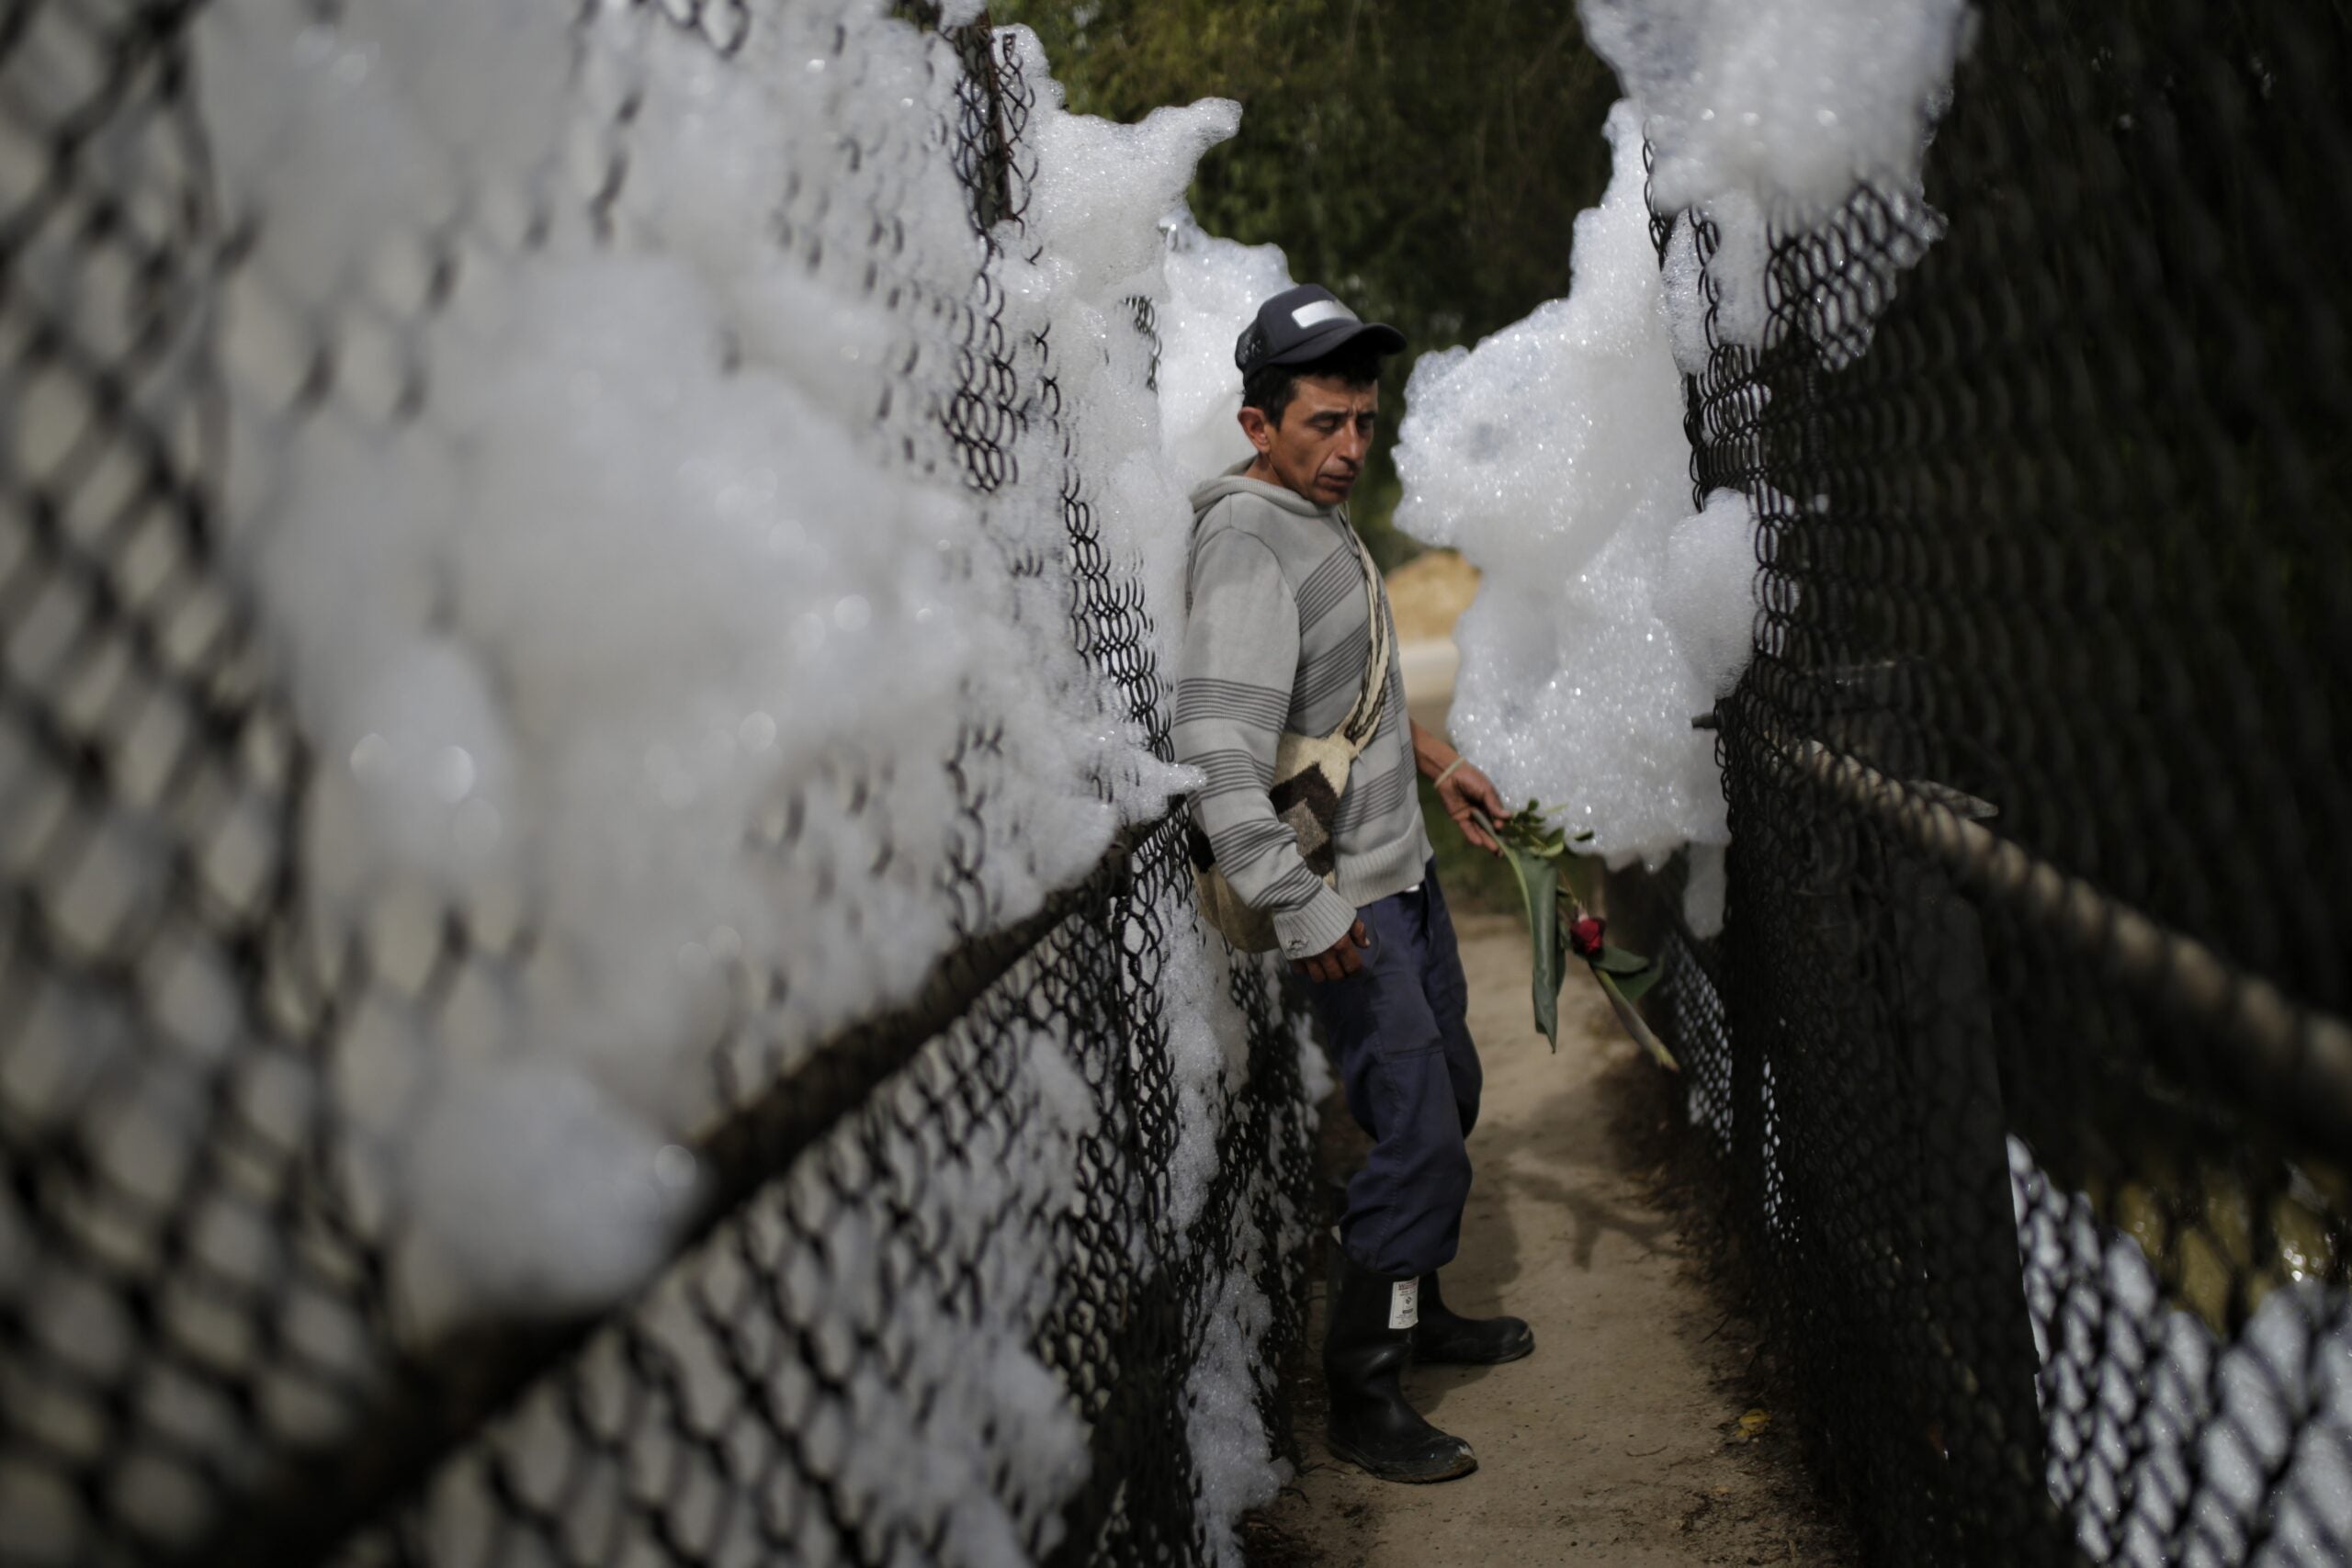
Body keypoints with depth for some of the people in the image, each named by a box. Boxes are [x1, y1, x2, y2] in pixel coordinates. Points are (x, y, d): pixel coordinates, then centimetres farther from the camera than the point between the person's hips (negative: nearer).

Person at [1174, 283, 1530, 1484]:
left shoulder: (1323, 516, 8)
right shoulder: (1249, 549, -24)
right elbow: (1217, 756, -33)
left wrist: (1434, 758, 21)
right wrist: (1306, 915, -33)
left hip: (1401, 869, 10)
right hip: (1345, 904, -10)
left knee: (1447, 1098, 20)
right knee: (1419, 1141, -7)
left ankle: (1417, 1314, 39)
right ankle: (1360, 1404, 8)